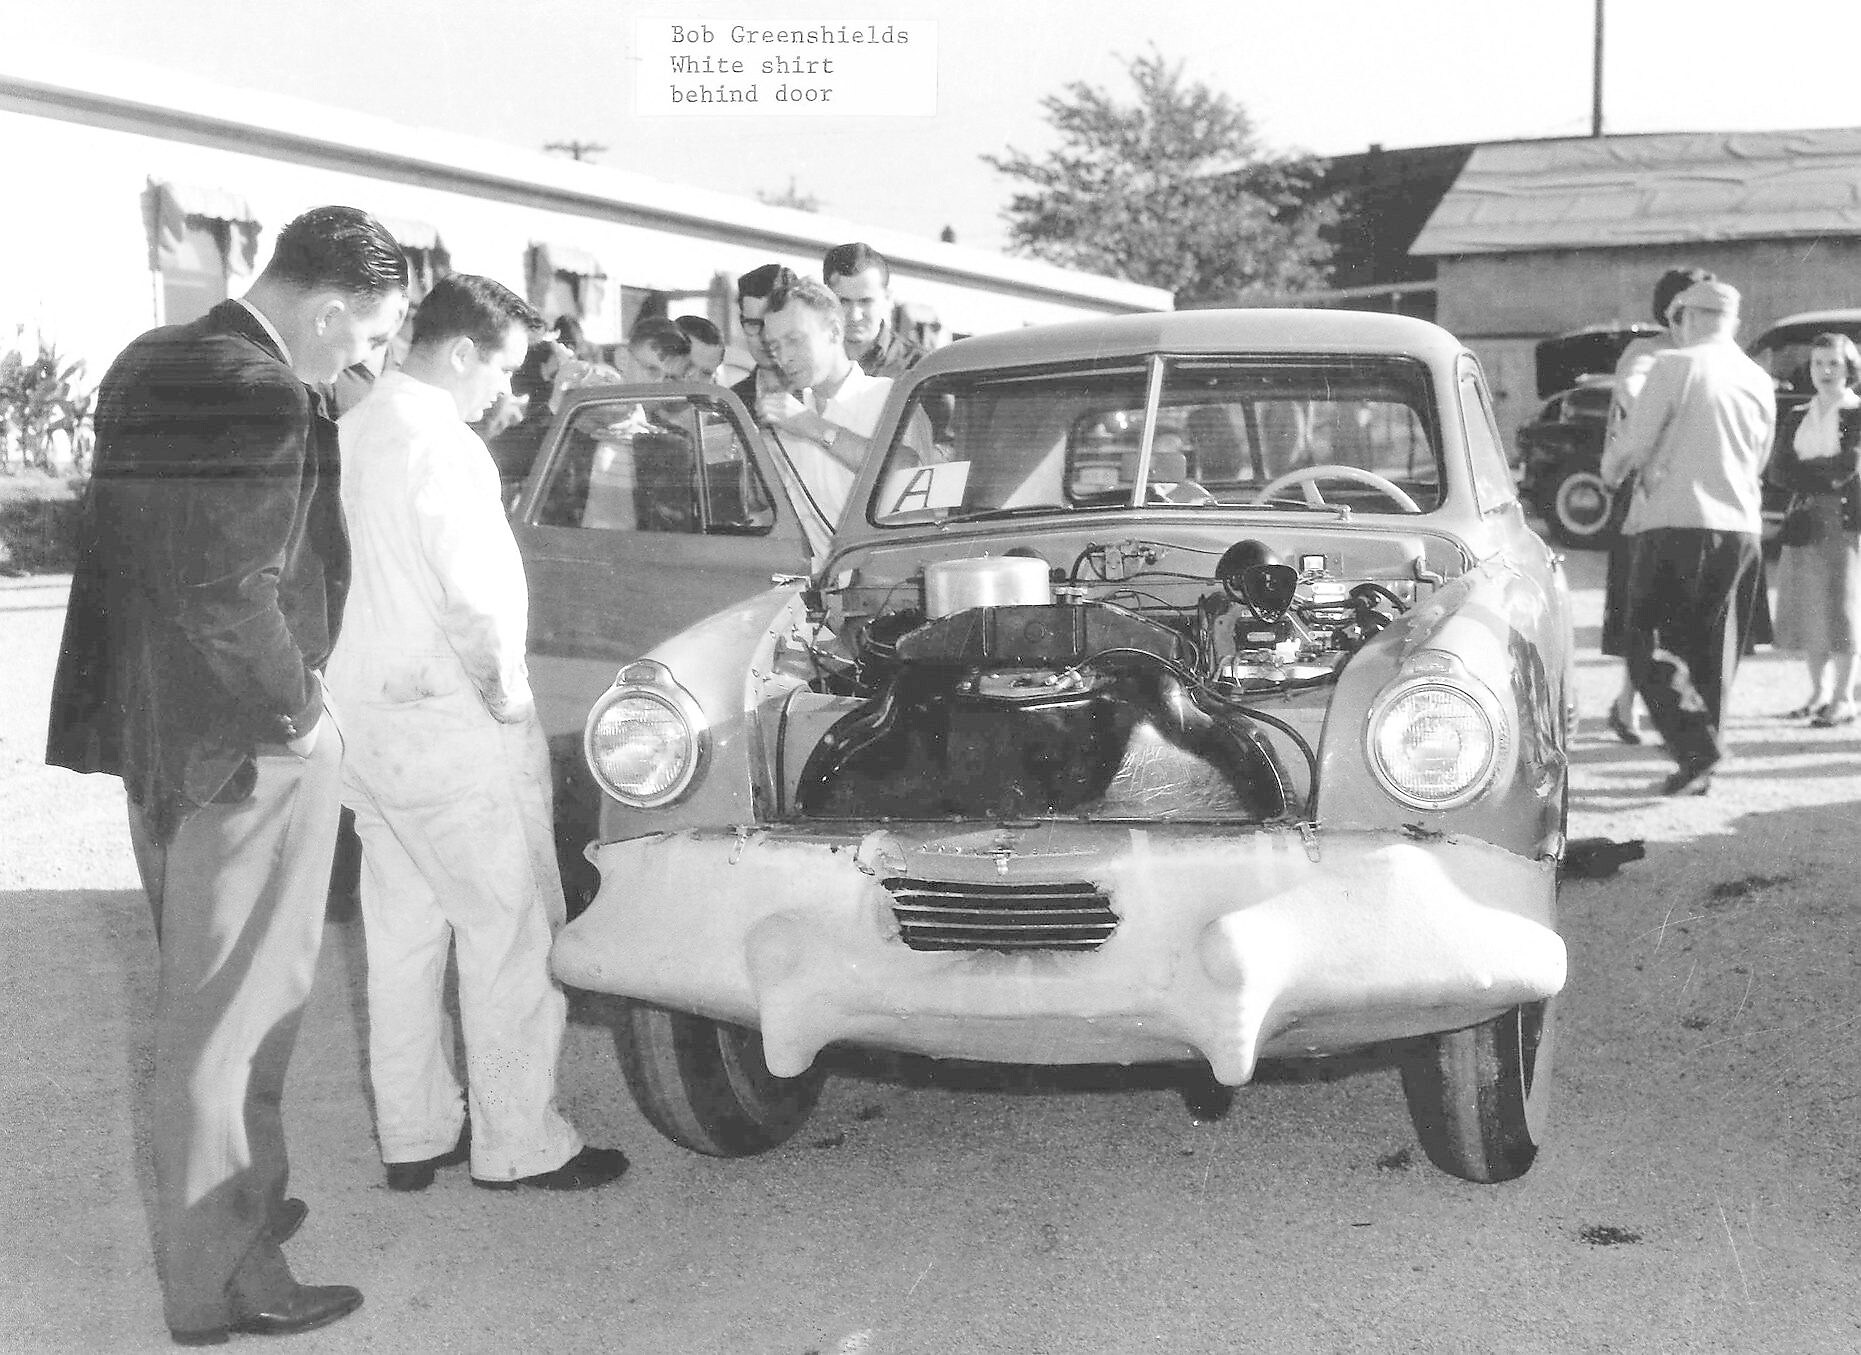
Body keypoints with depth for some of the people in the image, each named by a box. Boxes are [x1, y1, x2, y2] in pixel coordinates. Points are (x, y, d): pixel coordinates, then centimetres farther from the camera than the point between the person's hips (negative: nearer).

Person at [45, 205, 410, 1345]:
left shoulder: (146, 366, 8)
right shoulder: (266, 397, -21)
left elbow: (133, 542, 12)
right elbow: (231, 590, -27)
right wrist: (298, 707, -13)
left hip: (149, 727, 9)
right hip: (244, 741, -9)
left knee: (205, 997, 22)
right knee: (231, 1014, 2)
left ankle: (238, 1201, 37)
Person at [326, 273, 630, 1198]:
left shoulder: (351, 432, 8)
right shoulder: (440, 444, -18)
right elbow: (473, 601, -22)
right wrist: (508, 702, -10)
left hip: (363, 721, 9)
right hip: (451, 730, -9)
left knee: (402, 931, 15)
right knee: (511, 933, 2)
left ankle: (413, 1135, 24)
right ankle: (519, 1145, 9)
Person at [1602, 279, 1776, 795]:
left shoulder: (1676, 366, -7)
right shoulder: (1760, 381, 12)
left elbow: (1633, 443, -9)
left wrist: (1611, 469, 12)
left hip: (1677, 523, -6)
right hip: (1740, 526, 6)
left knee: (1652, 645, 1)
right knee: (1713, 650, 14)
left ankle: (1696, 747, -16)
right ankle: (1699, 770, 18)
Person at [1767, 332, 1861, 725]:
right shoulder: (1800, 417, 14)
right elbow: (1778, 469, 3)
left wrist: (1802, 471, -6)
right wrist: (1824, 476, -12)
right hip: (1805, 520, 5)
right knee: (1807, 609, 5)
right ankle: (1819, 693, 16)